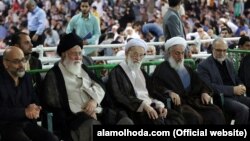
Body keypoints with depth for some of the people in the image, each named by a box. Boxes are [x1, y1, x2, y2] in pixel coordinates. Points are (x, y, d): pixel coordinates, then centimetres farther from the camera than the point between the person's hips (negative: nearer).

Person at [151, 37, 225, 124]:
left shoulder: (187, 69, 27)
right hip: (178, 103, -6)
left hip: (194, 100, 6)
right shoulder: (162, 70, 6)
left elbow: (200, 84, 25)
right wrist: (169, 92, -26)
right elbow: (155, 87, -8)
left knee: (216, 113, -19)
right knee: (195, 117, -35)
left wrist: (205, 92, 1)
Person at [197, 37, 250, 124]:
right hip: (219, 98, -7)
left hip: (235, 96, 7)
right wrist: (233, 89, -18)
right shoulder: (203, 66, -2)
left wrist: (241, 86, -1)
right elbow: (208, 87, -14)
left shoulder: (229, 63, 20)